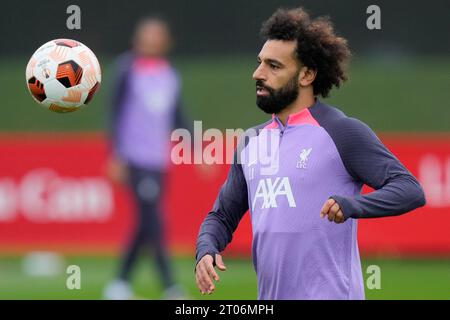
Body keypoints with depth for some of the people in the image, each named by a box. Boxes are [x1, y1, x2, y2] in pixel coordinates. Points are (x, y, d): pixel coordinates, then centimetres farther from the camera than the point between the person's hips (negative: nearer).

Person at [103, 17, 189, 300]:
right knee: (153, 220, -15)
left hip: (159, 160, 6)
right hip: (135, 157, -6)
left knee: (146, 223, 7)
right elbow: (117, 114, -4)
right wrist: (115, 157, -9)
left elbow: (178, 118, 18)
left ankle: (120, 284, 17)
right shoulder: (128, 71, -3)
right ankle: (170, 286, -18)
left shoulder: (170, 74, 13)